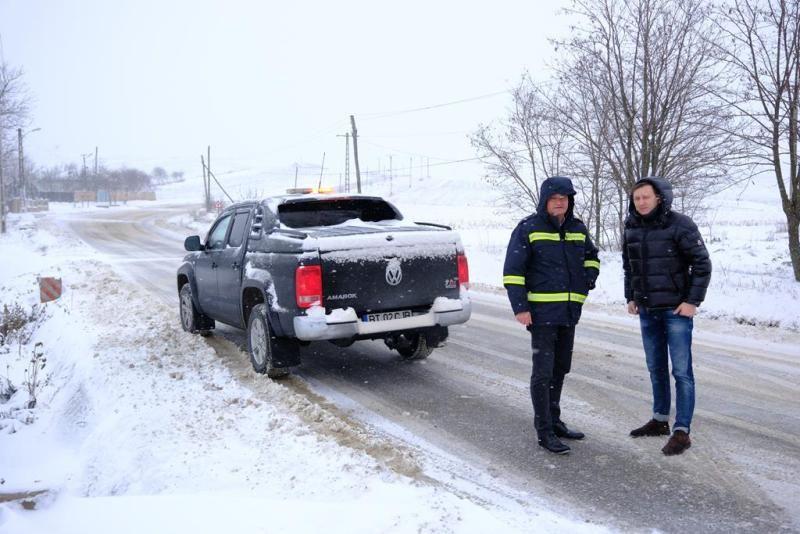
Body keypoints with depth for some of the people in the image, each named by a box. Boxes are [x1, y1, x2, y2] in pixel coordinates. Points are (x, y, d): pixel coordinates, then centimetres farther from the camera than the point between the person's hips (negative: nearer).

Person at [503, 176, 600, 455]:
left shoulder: (577, 229, 11)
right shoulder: (529, 228, -7)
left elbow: (592, 257, 30)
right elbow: (513, 270, -10)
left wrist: (589, 278, 10)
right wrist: (520, 307, -16)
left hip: (569, 311, 7)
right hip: (541, 311, -7)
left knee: (560, 368, 16)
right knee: (543, 371, -5)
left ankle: (553, 420, 30)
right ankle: (544, 431, 3)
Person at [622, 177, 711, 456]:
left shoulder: (679, 224, -11)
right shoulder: (632, 228, 6)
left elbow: (702, 263, -10)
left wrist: (693, 301, -13)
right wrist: (631, 298, 13)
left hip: (676, 309, -6)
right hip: (647, 311, 6)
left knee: (681, 371, -3)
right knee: (656, 369, 15)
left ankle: (682, 432, 2)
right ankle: (660, 420, 29)